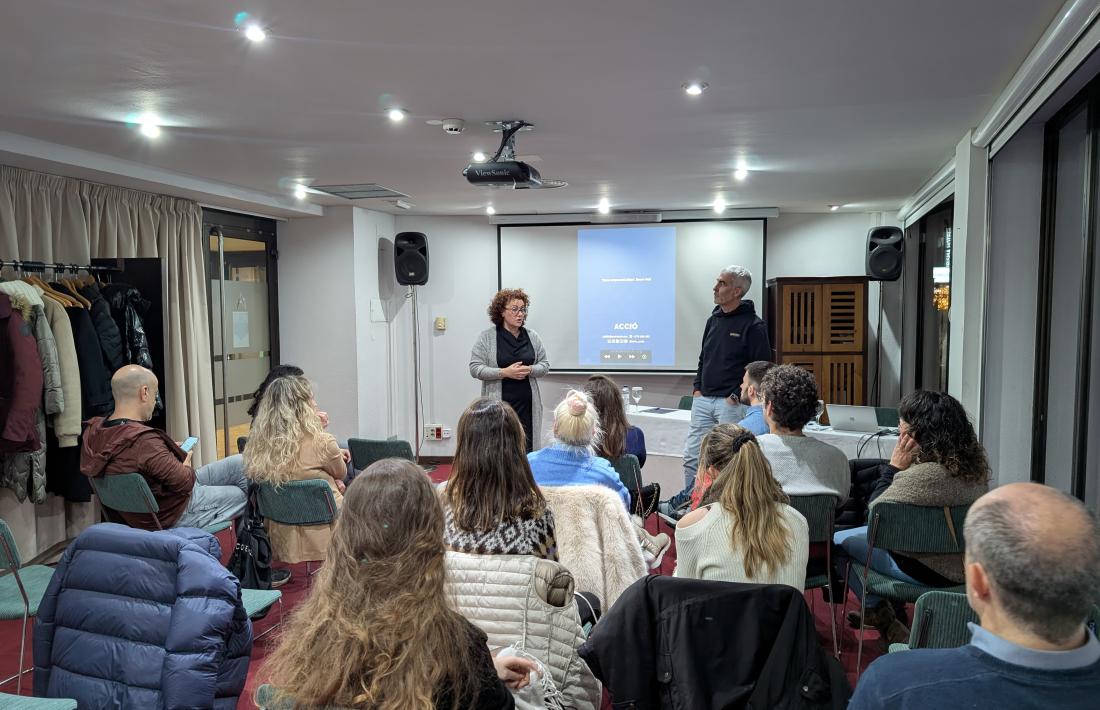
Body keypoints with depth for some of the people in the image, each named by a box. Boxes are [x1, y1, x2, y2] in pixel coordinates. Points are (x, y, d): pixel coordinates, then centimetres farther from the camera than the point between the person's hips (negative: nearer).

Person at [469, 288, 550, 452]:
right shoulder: (486, 337, 0)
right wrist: (505, 372, -15)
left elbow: (545, 365, 11)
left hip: (527, 404, 3)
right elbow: (475, 368, -5)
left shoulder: (532, 337, 10)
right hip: (498, 403, -3)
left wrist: (529, 370, -10)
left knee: (527, 448, 1)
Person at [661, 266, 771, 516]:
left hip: (731, 403, -7)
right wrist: (697, 388, 10)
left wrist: (737, 395, -13)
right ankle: (688, 499, 24)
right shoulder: (714, 319, 13)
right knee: (692, 455, 10)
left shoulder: (753, 325, -9)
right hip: (703, 400, 7)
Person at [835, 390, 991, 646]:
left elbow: (874, 513, -16)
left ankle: (882, 616, 22)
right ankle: (891, 610, 36)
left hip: (928, 571, -9)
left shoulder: (922, 475, -31)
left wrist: (895, 467, -14)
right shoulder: (976, 464, -4)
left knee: (837, 541, 6)